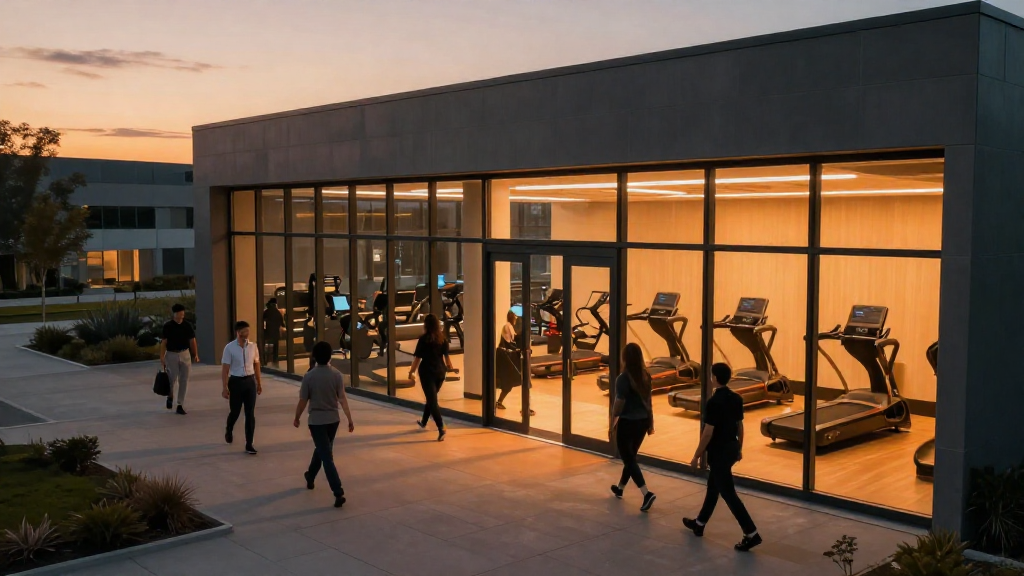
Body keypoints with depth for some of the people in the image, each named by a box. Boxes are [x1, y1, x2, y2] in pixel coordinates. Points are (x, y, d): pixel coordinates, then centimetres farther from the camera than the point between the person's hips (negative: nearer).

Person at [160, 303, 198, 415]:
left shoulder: (187, 325, 1)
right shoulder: (167, 326, -5)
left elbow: (192, 341, 4)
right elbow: (163, 342, -3)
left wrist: (195, 354, -4)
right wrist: (162, 357, -9)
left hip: (185, 354, 2)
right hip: (171, 354, -2)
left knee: (184, 380, 1)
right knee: (172, 378, -3)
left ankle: (180, 405, 8)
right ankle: (170, 396, 30)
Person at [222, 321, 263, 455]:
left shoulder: (253, 346, 2)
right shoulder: (229, 348, -9)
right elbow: (225, 369, -9)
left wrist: (259, 383, 15)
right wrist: (225, 387, -15)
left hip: (250, 381, 2)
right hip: (236, 382, -2)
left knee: (250, 414, -1)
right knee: (235, 412, 12)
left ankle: (249, 445, 3)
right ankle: (229, 431, 46)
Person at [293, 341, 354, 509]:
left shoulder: (309, 376, -13)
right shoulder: (336, 374, -7)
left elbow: (302, 401, -7)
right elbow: (342, 399, -9)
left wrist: (297, 418, 9)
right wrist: (350, 419, -3)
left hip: (316, 421, -4)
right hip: (333, 420, 4)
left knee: (327, 456, -5)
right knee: (322, 450, 25)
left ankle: (338, 493, -13)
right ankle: (310, 477, 46)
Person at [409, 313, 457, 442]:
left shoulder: (423, 339, -12)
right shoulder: (443, 338, 1)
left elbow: (417, 358, -11)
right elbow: (446, 355, 5)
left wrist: (411, 372, -1)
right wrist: (450, 368, 20)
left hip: (427, 372, -5)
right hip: (440, 371, 6)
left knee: (432, 400, -4)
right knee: (431, 397, 23)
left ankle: (441, 428, -16)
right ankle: (424, 422, 41)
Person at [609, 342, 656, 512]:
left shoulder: (623, 378, -17)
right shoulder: (646, 376, 2)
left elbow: (619, 404, -15)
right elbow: (648, 402, 9)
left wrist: (612, 423, -2)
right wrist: (651, 422, 17)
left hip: (627, 422, -7)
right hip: (642, 421, 7)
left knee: (628, 458, 0)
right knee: (631, 456, 21)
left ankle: (647, 493, -13)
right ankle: (620, 488, 38)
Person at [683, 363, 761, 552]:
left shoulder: (714, 402, -22)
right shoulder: (737, 399, 2)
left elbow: (708, 433, -21)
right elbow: (740, 426, 10)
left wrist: (697, 456, -12)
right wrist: (739, 449, 23)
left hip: (719, 452, -9)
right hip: (731, 448, 9)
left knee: (728, 493, -4)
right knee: (713, 486, 20)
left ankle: (751, 534, -4)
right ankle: (699, 523, 34)